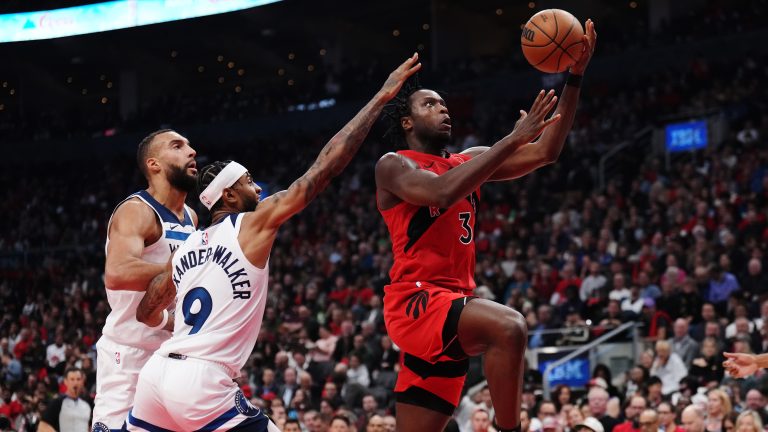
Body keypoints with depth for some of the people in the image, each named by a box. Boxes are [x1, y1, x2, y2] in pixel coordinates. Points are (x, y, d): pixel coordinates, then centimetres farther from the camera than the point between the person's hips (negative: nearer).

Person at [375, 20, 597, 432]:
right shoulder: (393, 165, -1)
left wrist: (574, 76, 1)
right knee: (507, 327, -32)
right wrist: (514, 138, -21)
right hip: (416, 300, -7)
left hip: (452, 302, 8)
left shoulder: (468, 161, 19)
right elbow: (442, 193, -22)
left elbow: (545, 152, 11)